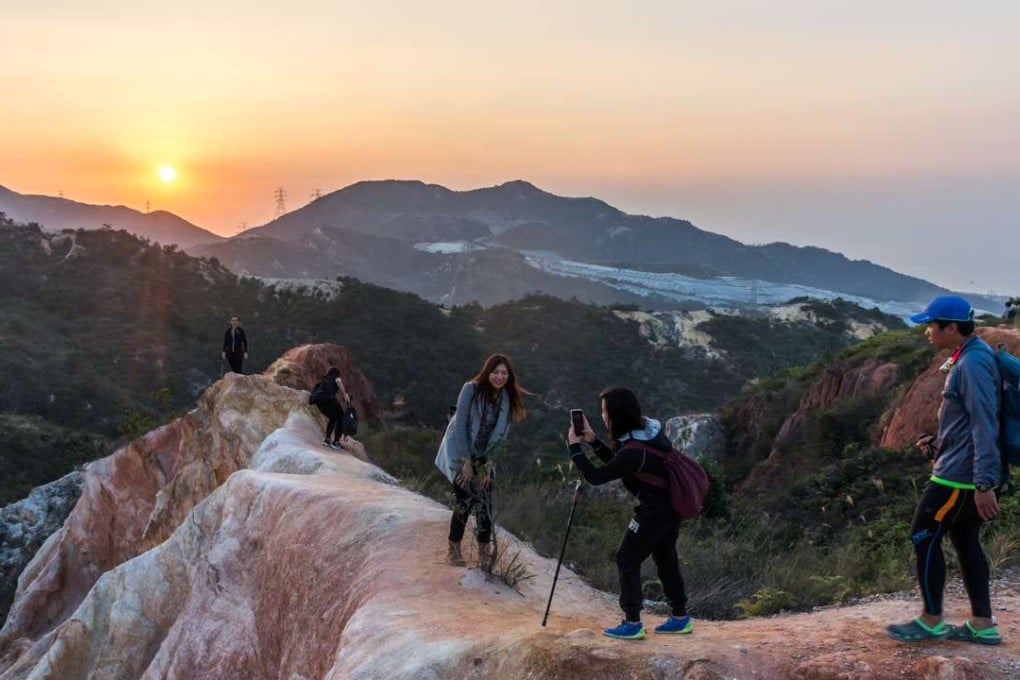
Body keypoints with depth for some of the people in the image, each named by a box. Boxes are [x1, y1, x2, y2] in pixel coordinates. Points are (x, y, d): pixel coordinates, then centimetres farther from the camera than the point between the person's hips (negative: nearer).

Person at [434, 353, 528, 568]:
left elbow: (501, 433, -2)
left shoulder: (508, 398, -6)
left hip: (484, 457, 4)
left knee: (484, 503, -3)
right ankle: (453, 548, 11)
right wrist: (466, 462, -16)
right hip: (460, 453, -4)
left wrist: (488, 464, -8)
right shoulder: (471, 389, -18)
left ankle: (484, 552, 8)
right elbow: (459, 426, -17)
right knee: (464, 501, -8)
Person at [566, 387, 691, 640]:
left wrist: (575, 447, -11)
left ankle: (632, 623, 2)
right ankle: (680, 618, 27)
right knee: (665, 557, 19)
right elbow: (616, 463, 14)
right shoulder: (648, 429, 2)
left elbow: (596, 477, -19)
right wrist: (593, 441, 6)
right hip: (672, 504, 9)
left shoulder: (632, 451, -26)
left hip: (655, 510, -9)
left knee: (627, 559, 0)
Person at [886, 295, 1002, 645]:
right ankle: (982, 625, 20)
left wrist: (984, 484, -26)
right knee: (966, 540, 14)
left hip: (959, 473, -10)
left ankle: (931, 621, 11)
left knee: (924, 537, 0)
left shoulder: (973, 363, -21)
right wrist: (939, 443, 13)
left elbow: (985, 426, -25)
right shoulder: (967, 357, 11)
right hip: (964, 469, 10)